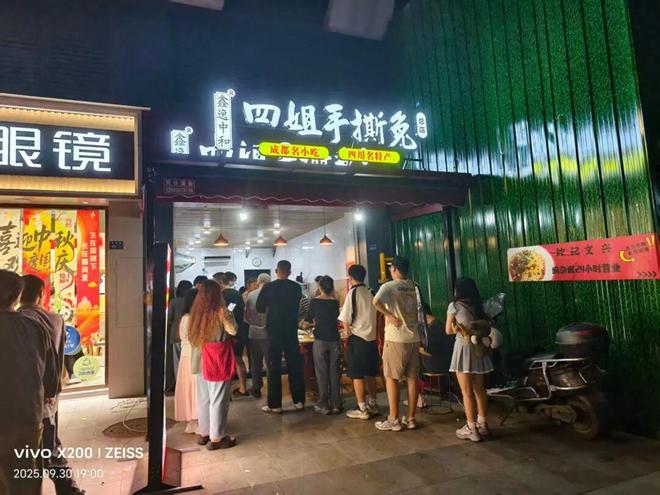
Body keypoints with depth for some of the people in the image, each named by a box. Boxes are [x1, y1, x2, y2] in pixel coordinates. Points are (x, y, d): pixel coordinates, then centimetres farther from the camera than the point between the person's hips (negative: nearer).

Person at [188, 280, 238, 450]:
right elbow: (233, 330, -13)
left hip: (200, 360, 7)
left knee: (203, 398, 15)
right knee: (218, 399, 2)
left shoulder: (196, 311, 3)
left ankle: (204, 433, 26)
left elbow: (191, 335, 11)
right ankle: (216, 438, 8)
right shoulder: (220, 310, -15)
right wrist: (228, 313, -2)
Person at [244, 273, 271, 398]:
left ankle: (256, 389, 20)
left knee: (256, 363, 14)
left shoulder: (250, 295, -3)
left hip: (254, 334, 3)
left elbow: (246, 316, 3)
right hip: (268, 334, -2)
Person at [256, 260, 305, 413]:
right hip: (291, 331, 2)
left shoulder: (268, 287, -9)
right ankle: (299, 401, 15)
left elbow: (260, 308, 0)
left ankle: (275, 404, 9)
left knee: (274, 368, 5)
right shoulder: (297, 287, -2)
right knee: (295, 366, 11)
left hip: (274, 331, -2)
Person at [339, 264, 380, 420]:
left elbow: (345, 320, -12)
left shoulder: (352, 293, -11)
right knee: (370, 374, 15)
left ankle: (362, 409, 8)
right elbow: (376, 315, 6)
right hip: (371, 337, 6)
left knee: (357, 375, 3)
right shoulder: (371, 292, 5)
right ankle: (372, 405, 25)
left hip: (357, 338, -6)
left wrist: (349, 333, 5)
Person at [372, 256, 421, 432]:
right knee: (412, 378, 9)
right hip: (413, 338, 6)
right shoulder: (415, 287, 8)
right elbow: (420, 311, 14)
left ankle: (394, 420, 8)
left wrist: (390, 316, -15)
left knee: (391, 378, 4)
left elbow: (376, 302, -26)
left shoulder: (389, 286, -9)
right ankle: (410, 419, 17)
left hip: (395, 339, -5)